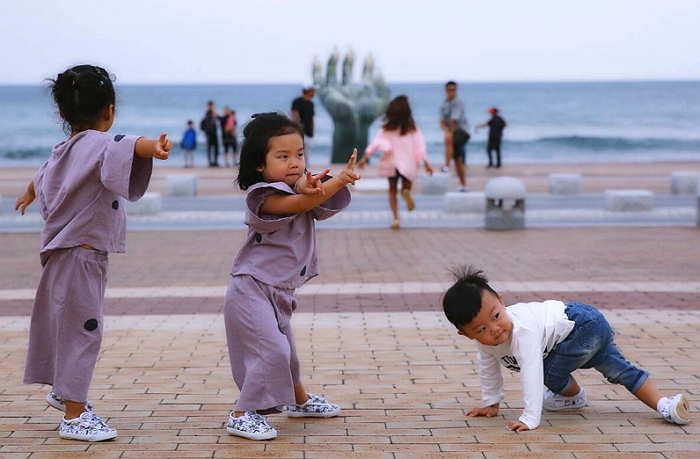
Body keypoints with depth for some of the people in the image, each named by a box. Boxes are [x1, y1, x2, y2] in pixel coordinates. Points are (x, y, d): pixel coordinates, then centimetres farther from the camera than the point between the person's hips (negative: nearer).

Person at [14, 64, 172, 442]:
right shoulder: (96, 144, -18)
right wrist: (152, 147, -64)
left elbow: (41, 176, 34)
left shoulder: (63, 151, 12)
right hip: (82, 254, -10)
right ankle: (74, 416, 0)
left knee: (68, 325, 23)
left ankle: (62, 391, 41)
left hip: (63, 252, 10)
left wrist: (28, 196, 57)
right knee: (83, 329, -5)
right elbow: (123, 145, -42)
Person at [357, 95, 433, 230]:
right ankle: (406, 192, -23)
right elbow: (420, 147, -4)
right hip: (408, 164, 0)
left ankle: (396, 218, -3)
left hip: (391, 163, 0)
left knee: (392, 191, 14)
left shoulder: (387, 129, -2)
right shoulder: (412, 128, -2)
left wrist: (364, 158, -5)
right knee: (406, 187, 17)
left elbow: (375, 143, -7)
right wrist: (426, 164, -2)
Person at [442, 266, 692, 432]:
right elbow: (488, 370, 6)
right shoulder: (484, 338, -11)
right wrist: (491, 403, 10)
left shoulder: (523, 331, -38)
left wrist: (529, 419, -44)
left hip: (584, 324, -9)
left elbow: (532, 375, -43)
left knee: (550, 371, -15)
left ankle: (574, 396, 16)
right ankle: (664, 404, 10)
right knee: (618, 369, 10)